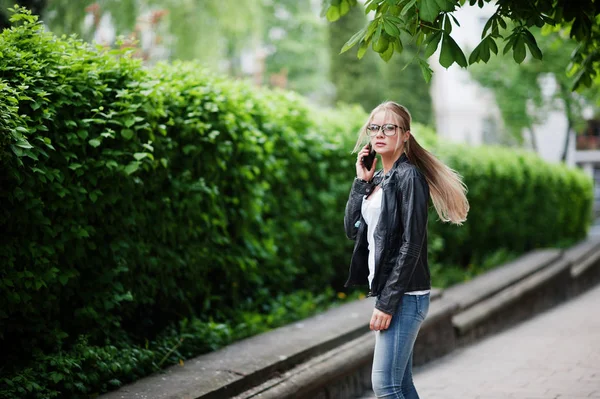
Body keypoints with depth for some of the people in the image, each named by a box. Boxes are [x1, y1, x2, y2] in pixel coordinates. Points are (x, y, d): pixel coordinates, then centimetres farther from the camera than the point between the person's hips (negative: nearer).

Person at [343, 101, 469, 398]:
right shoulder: (377, 179, 14)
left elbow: (411, 244, -16)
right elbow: (352, 229, 9)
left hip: (405, 296, -8)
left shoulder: (409, 176, -11)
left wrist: (387, 302, -19)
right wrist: (361, 181, 2)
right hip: (385, 292, 8)